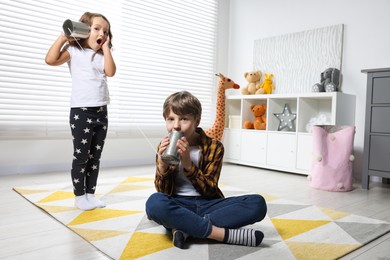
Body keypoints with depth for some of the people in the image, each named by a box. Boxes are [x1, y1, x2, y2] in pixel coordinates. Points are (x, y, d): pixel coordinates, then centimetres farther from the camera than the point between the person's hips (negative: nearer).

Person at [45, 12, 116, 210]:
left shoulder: (102, 56, 14)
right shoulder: (74, 51, 1)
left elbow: (111, 72, -5)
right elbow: (50, 60, -14)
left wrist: (106, 48, 1)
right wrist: (63, 37, -10)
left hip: (101, 112, 5)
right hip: (81, 112, -5)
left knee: (95, 156, 9)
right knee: (81, 155, -1)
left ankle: (90, 193, 19)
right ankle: (79, 196, 11)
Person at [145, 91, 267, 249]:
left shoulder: (213, 147, -3)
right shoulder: (164, 148, 2)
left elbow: (209, 191, -8)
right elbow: (164, 192, -2)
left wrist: (188, 163, -22)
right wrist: (162, 166, -21)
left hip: (206, 203, 1)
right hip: (177, 206, 0)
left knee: (258, 203, -22)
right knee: (155, 202, -36)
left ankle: (185, 227, -26)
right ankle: (223, 233, -27)